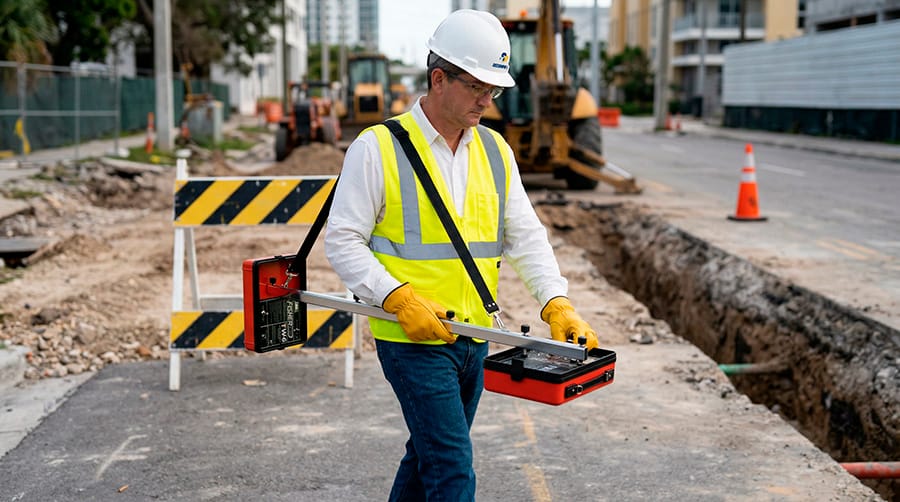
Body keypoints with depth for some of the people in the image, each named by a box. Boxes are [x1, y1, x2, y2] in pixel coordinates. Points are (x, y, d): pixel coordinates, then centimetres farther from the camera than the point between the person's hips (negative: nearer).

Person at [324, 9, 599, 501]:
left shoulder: (495, 151, 9)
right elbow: (342, 241, -9)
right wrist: (400, 299, -21)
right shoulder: (378, 148, -9)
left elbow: (526, 236, 8)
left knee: (428, 459, 19)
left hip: (473, 338, 6)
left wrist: (557, 306, -6)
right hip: (412, 341, -6)